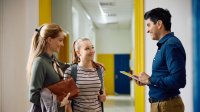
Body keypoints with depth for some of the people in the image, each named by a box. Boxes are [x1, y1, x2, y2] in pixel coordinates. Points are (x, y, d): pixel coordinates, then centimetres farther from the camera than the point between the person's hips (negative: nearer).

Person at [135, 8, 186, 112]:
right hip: (159, 103, 9)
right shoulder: (164, 45, 11)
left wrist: (150, 80, -18)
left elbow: (178, 80, -27)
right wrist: (147, 80, 3)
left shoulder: (171, 45, -18)